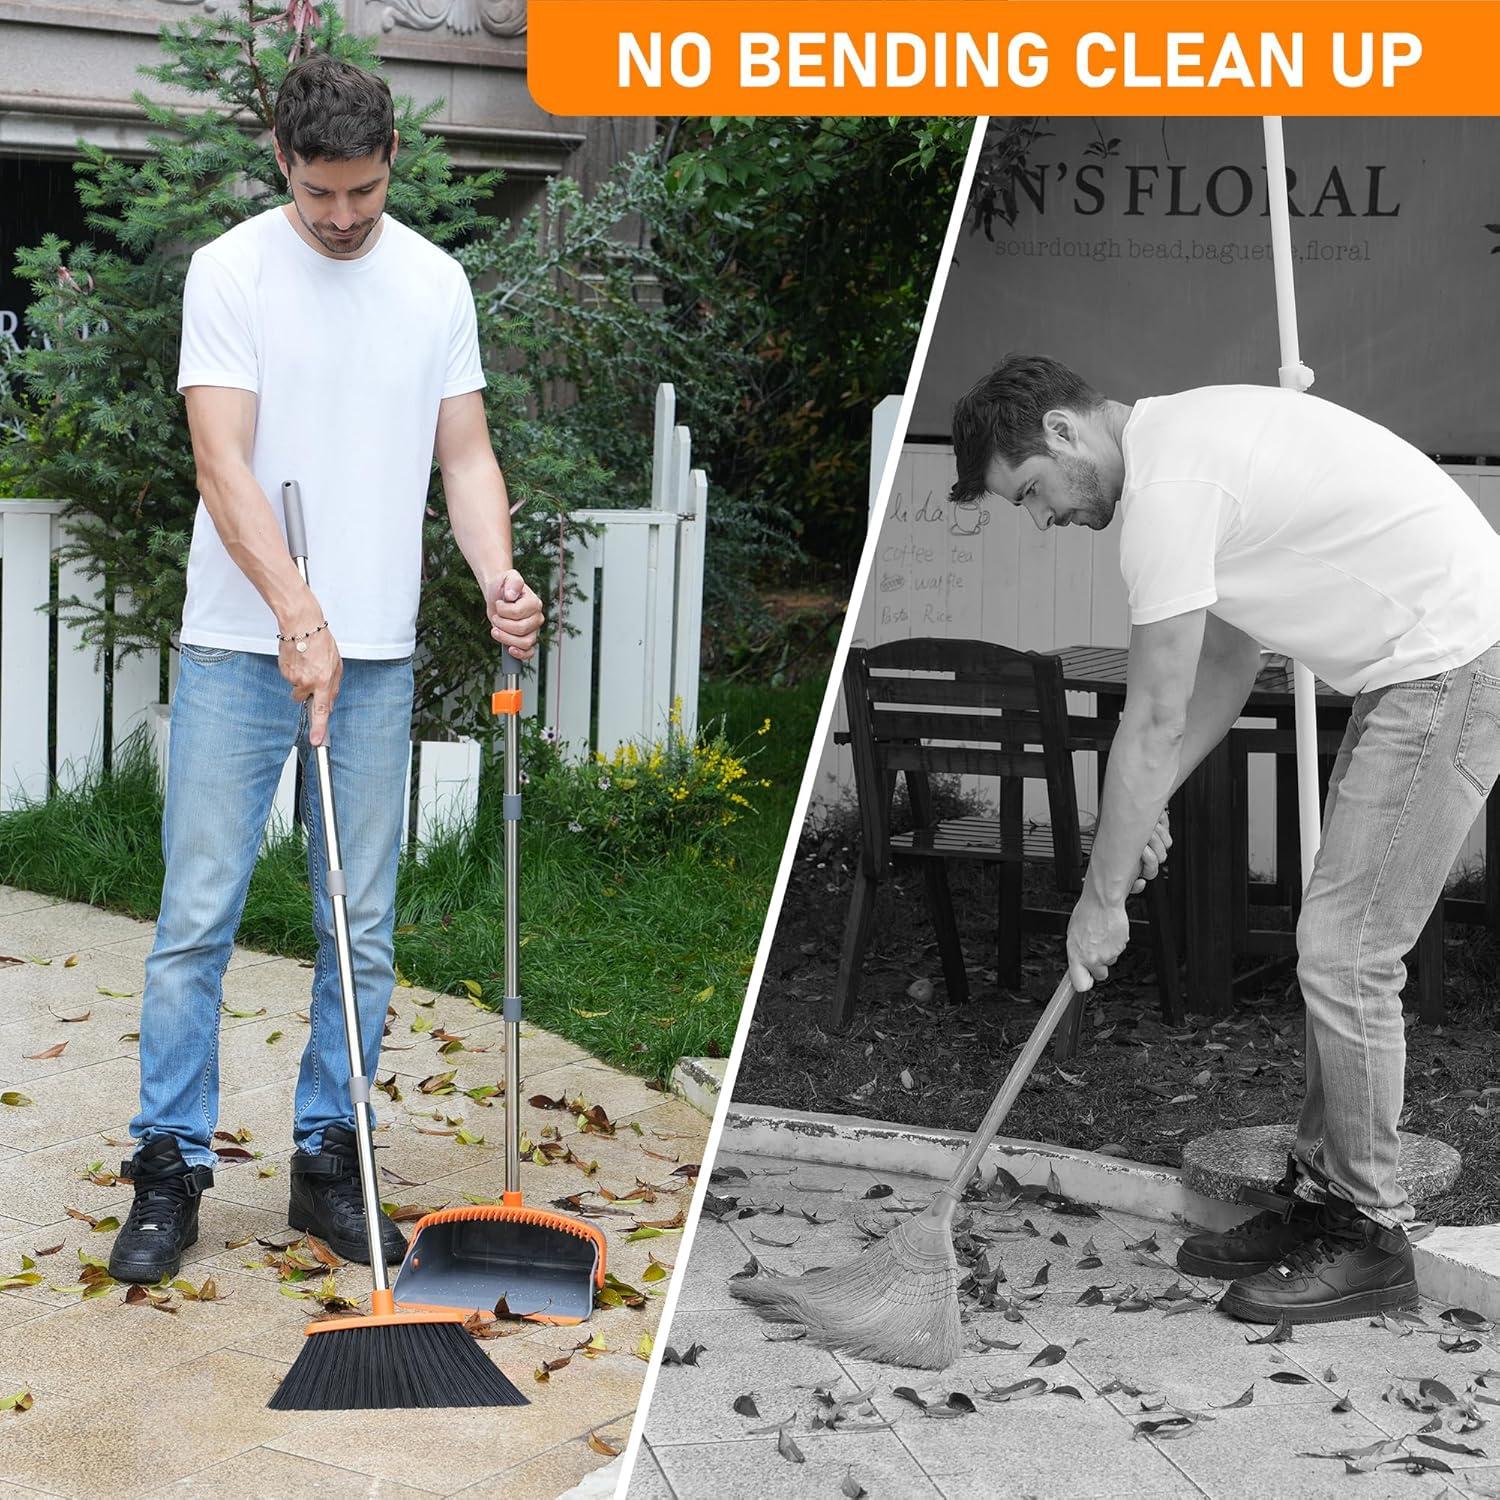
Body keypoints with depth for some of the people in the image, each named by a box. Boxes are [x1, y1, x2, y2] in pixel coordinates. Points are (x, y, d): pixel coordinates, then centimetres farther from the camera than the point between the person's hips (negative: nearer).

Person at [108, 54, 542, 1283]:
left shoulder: (436, 284, 7)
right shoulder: (230, 272, -5)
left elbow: (464, 452, 8)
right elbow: (224, 461, -14)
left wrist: (500, 578, -11)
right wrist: (301, 618, -26)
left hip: (378, 655, 4)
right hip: (241, 648, -3)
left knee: (363, 931, 7)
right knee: (198, 918, -3)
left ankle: (328, 1161, 18)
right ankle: (170, 1169, 7)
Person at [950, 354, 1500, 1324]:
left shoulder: (1166, 481, -18)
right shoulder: (1184, 437, 14)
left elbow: (1155, 723, -17)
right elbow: (1230, 661, 20)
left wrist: (1103, 899, -9)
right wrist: (1143, 811, 14)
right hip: (1421, 665, 11)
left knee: (1345, 954, -6)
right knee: (1340, 949, 14)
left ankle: (1369, 1237, 5)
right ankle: (1321, 1197, 23)